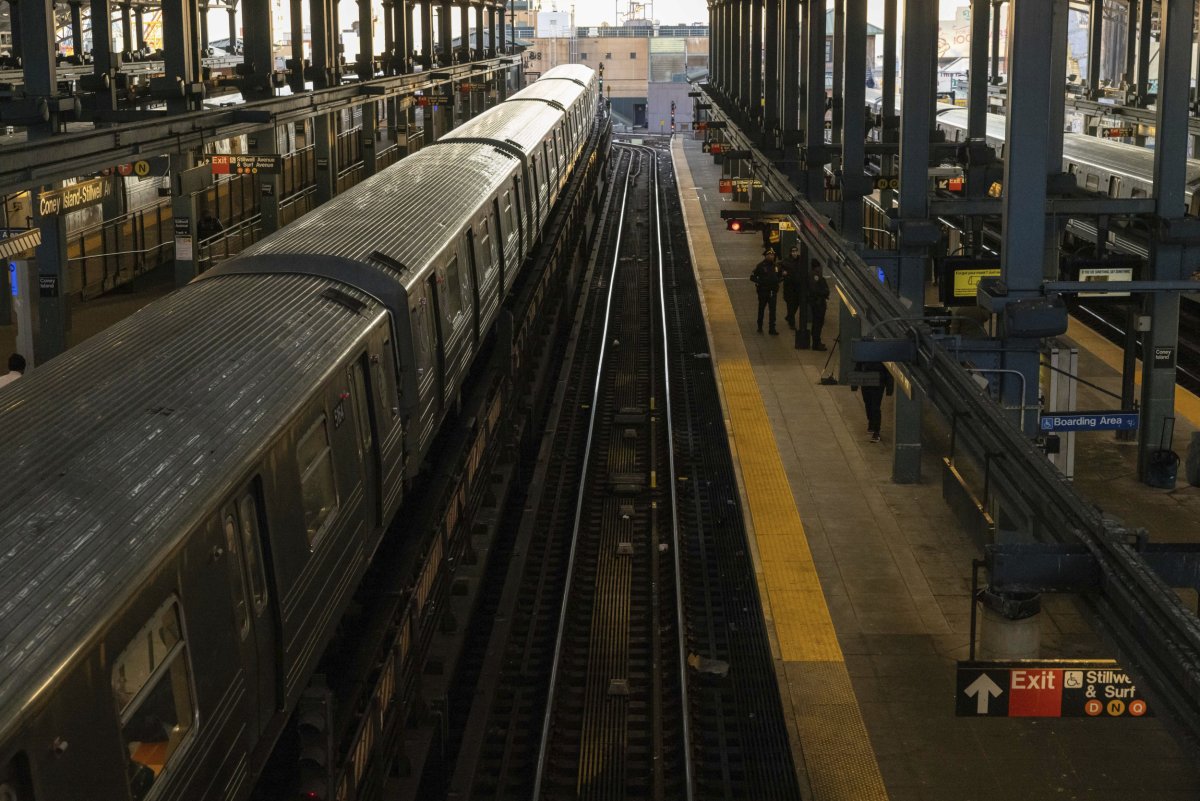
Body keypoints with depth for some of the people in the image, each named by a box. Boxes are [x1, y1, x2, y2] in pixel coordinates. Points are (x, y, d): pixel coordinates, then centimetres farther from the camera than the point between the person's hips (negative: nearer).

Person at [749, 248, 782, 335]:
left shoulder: (776, 266, 5)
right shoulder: (761, 266, -8)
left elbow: (780, 276, 18)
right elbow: (752, 277, -7)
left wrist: (777, 280, -4)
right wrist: (760, 282, -19)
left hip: (773, 291, 3)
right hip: (763, 291, -3)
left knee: (773, 310, -3)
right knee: (761, 309, 10)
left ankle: (772, 328, -1)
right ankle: (760, 327, 24)